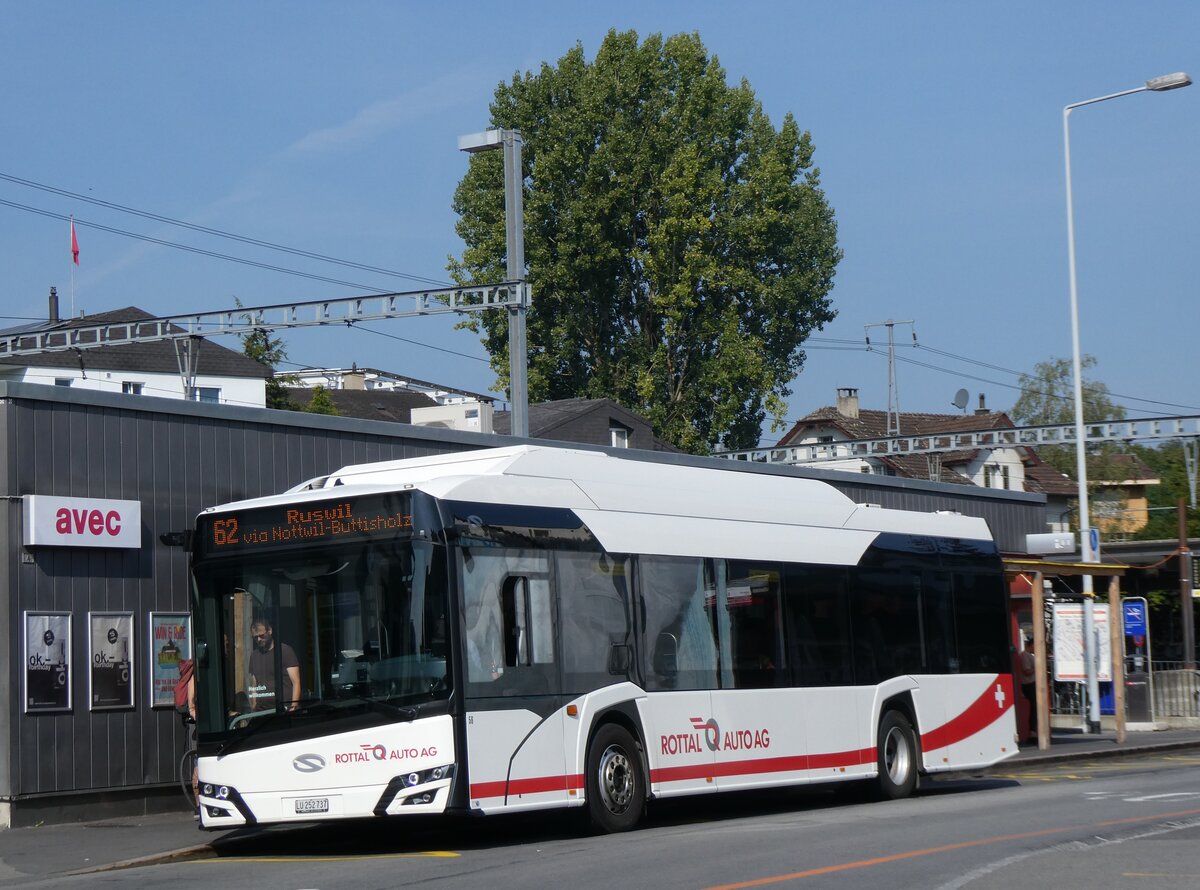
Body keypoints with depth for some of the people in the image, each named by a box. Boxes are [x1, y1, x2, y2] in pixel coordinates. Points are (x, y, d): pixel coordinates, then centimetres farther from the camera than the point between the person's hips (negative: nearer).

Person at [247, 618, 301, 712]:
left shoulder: (285, 651, 1)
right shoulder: (254, 655, 16)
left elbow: (296, 683, -4)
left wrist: (294, 707, -15)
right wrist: (253, 710, 7)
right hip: (261, 711, 4)